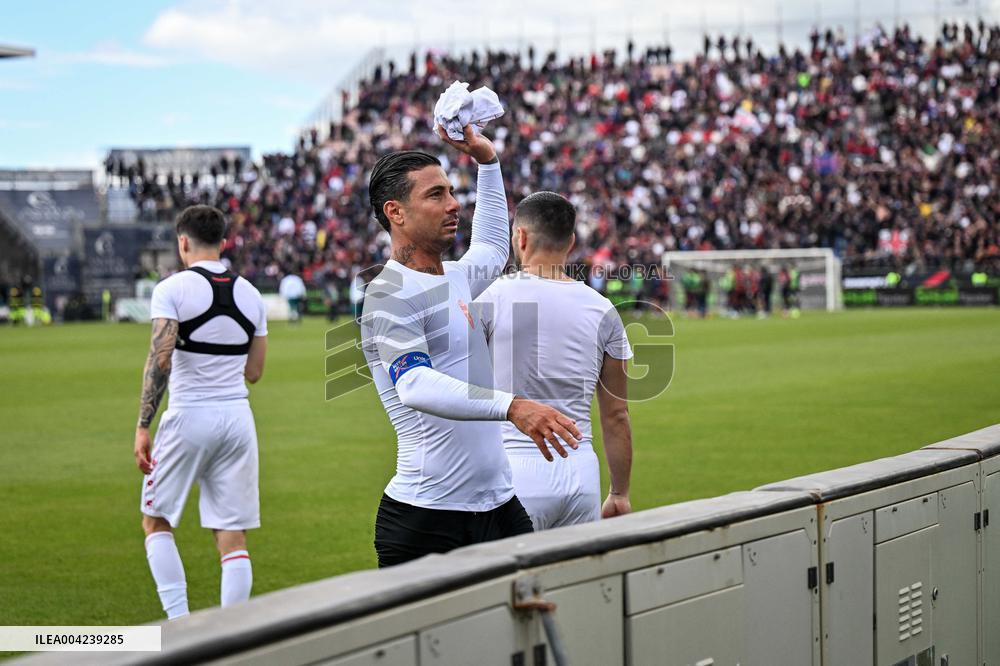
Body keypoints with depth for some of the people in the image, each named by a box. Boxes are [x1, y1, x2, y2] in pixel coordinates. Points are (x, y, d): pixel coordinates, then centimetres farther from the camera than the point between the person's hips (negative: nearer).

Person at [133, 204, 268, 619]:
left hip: (188, 417, -4)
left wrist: (142, 426, -13)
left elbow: (160, 360, -16)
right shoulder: (249, 294, 9)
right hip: (237, 415, 4)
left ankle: (178, 621, 2)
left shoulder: (172, 289, -6)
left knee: (156, 521, 13)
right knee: (232, 535, 6)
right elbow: (254, 372, 13)